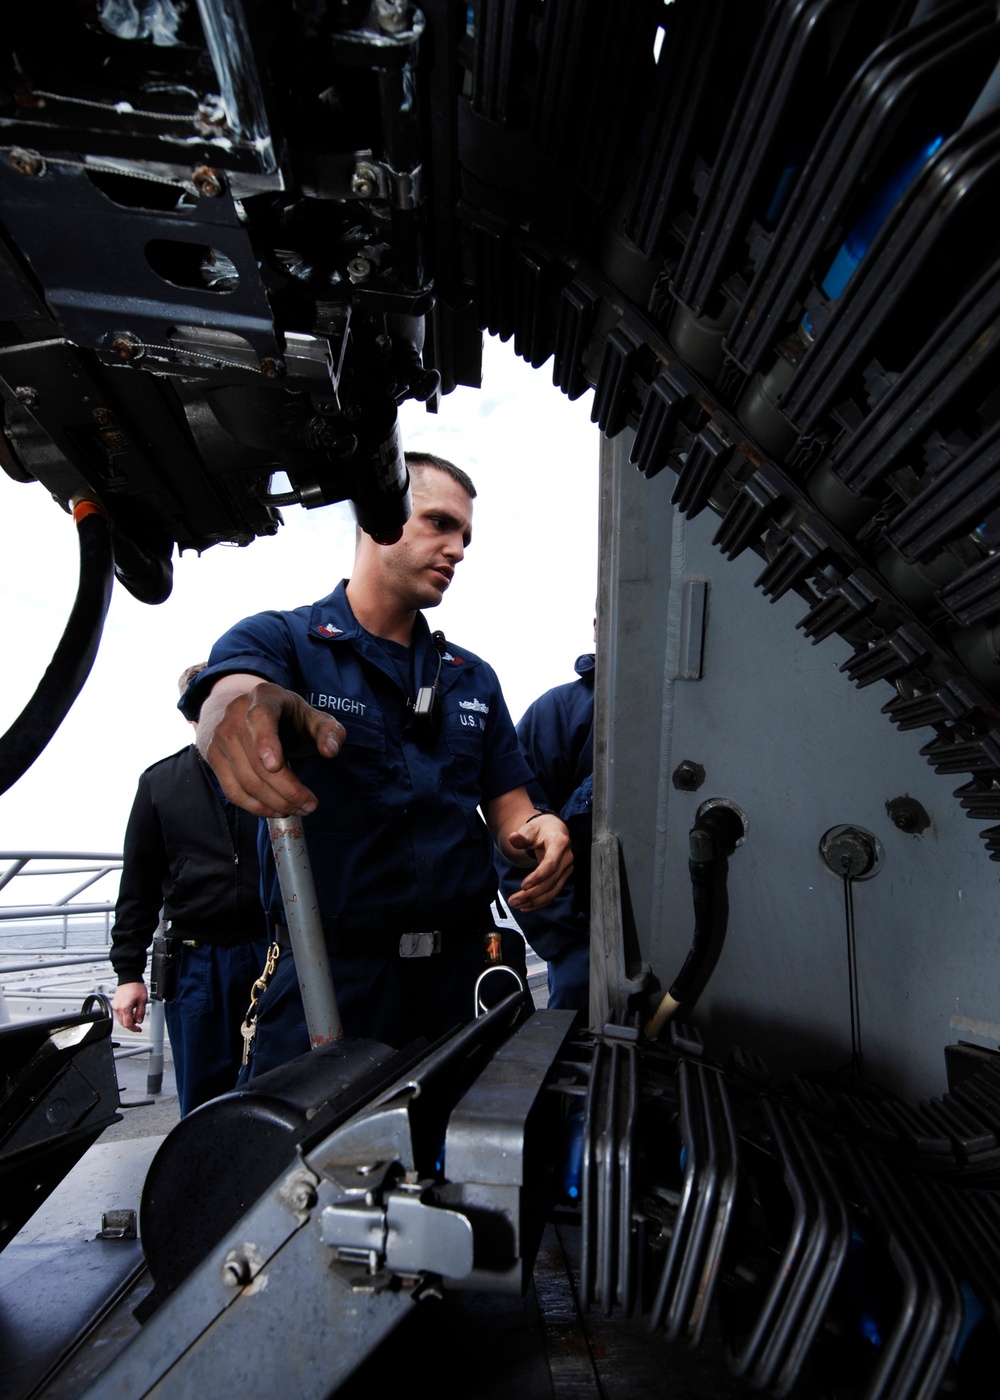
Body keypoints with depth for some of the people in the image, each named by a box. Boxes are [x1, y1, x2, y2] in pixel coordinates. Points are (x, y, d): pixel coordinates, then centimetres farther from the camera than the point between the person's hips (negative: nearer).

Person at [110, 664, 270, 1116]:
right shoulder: (160, 782, 7)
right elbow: (138, 886, 9)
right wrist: (128, 971, 6)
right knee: (203, 1102, 12)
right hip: (196, 962, 1)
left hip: (275, 955, 0)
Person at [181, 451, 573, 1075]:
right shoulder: (279, 639, -1)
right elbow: (227, 694, -24)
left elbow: (507, 806, 11)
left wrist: (536, 831, -12)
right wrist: (246, 709, -48)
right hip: (326, 982, -3)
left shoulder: (474, 677, 14)